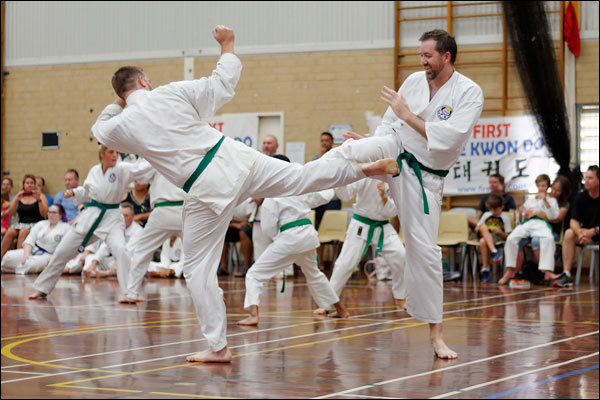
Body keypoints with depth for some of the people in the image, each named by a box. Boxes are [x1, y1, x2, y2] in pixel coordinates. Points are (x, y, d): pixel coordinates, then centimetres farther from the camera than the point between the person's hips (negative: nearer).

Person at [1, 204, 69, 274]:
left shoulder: (65, 227, 1)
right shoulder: (41, 224, 12)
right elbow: (29, 241, 4)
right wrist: (26, 255, -15)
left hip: (47, 255, -4)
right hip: (33, 251, 4)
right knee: (9, 256, -19)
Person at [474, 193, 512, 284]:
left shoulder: (505, 218, 8)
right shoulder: (486, 215, 20)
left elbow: (508, 236, 2)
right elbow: (477, 228, 23)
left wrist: (500, 232, -17)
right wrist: (478, 229, 0)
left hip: (498, 238, -4)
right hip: (483, 236, 4)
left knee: (483, 241, -36)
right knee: (483, 227, -31)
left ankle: (485, 269, -33)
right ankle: (494, 252, -42)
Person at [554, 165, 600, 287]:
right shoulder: (581, 197, -1)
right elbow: (573, 221, -5)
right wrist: (579, 232, -28)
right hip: (586, 231, 4)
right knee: (569, 233, -24)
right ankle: (566, 274, -28)